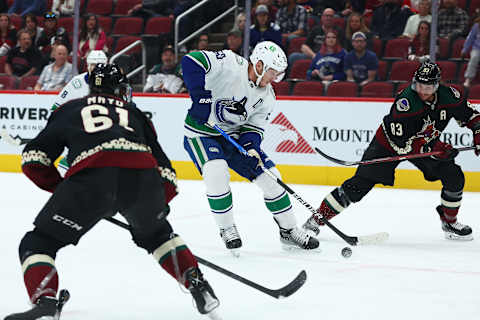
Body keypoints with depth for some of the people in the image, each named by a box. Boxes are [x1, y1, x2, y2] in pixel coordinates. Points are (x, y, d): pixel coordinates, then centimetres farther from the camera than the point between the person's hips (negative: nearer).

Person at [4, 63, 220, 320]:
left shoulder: (70, 109, 32)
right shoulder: (135, 113, 36)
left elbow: (34, 159, 22)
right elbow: (164, 170, 27)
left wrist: (61, 189, 35)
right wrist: (160, 204, 40)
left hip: (91, 176, -3)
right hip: (142, 177, 3)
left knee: (38, 243, 10)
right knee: (155, 234, 36)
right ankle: (198, 286, 26)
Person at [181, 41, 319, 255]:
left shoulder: (267, 97, -1)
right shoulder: (229, 64, -23)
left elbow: (253, 127, 2)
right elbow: (190, 62, -30)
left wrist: (251, 146, -20)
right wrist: (201, 98, -34)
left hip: (233, 136, 7)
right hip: (201, 132, -6)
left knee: (270, 177, 1)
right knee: (217, 172, -32)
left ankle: (289, 231, 17)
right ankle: (227, 229, -12)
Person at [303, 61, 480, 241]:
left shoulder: (449, 96, -18)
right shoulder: (405, 102, -34)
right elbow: (401, 144, -34)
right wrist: (433, 148, -38)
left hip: (428, 144, 5)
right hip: (390, 142, -5)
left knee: (454, 177, -7)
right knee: (360, 184, -13)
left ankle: (449, 221, 16)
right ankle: (317, 218, -5)